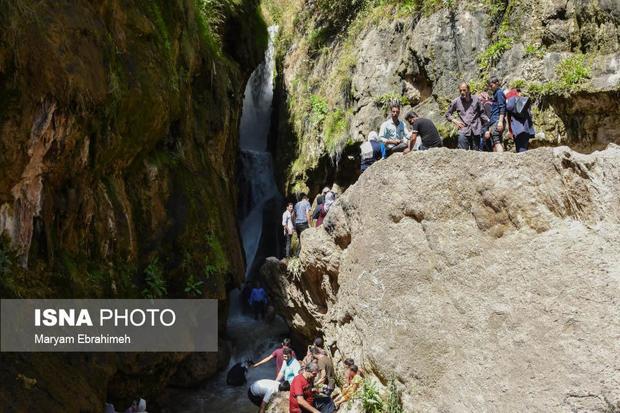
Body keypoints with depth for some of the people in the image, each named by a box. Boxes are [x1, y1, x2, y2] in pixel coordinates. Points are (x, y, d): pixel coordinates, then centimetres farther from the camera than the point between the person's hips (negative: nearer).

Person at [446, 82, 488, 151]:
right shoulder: (456, 102, 6)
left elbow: (482, 113, 16)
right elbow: (447, 114, 15)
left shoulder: (476, 99, 7)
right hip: (463, 131, -1)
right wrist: (454, 121, -1)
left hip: (476, 130, 1)